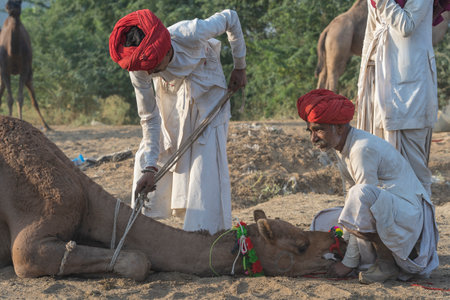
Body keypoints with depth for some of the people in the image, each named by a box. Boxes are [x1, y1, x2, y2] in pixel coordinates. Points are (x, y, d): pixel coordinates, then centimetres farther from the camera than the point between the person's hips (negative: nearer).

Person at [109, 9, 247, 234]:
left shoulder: (191, 34, -40)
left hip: (207, 93, -3)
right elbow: (149, 118, -19)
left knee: (206, 161, -14)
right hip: (170, 97, 3)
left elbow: (230, 18, -20)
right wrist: (149, 169, -23)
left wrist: (240, 67, -9)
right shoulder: (139, 70, -30)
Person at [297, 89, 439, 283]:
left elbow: (361, 198, -23)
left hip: (410, 214, -10)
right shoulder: (342, 148, 8)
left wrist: (349, 262, -19)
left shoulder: (363, 149, -22)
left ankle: (388, 262, -18)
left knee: (362, 196, -35)